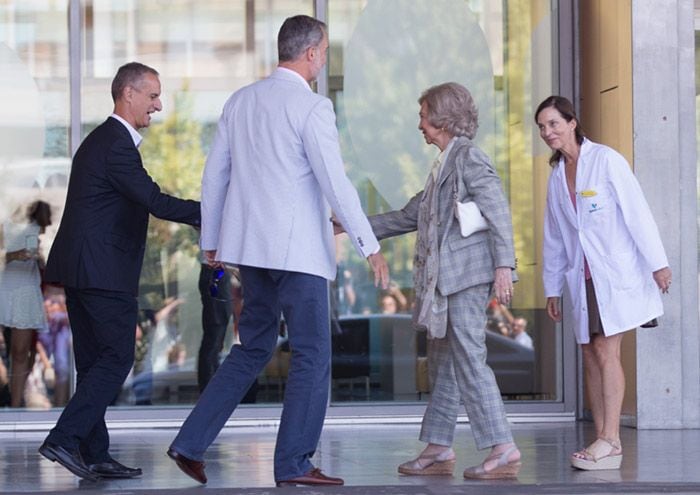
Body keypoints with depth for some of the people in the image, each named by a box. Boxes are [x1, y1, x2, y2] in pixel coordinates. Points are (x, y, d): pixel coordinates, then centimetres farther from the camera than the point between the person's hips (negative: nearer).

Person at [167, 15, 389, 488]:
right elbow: (335, 181, -15)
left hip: (252, 247, 7)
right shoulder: (311, 107, -11)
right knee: (312, 355, 3)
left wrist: (211, 242, 21)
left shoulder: (240, 101, 10)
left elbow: (214, 174, 13)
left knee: (253, 348, 17)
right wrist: (371, 247, -10)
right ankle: (294, 463, 4)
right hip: (298, 249, -7)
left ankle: (191, 444, 12)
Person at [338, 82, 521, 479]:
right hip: (445, 279, 10)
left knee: (469, 358, -12)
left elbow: (499, 212, -15)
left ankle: (503, 448, -11)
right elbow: (411, 216, 26)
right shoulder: (445, 165, 20)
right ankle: (439, 450, 18)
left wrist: (503, 266, -22)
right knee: (443, 362, 12)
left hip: (468, 275, -10)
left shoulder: (469, 157, -8)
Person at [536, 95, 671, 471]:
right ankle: (603, 441, 4)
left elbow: (637, 212, -9)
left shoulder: (606, 160, -6)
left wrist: (657, 263, -13)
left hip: (617, 271, -6)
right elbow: (553, 237, 17)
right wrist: (552, 288, 17)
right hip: (583, 278, 7)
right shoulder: (557, 176, 14)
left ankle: (610, 440, -14)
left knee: (605, 350, -13)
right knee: (590, 355, 3)